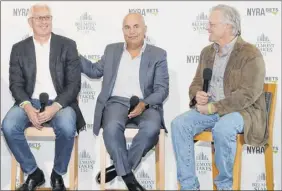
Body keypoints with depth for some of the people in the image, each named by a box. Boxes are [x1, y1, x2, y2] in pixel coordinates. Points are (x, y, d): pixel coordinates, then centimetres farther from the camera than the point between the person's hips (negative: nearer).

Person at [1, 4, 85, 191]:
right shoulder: (19, 48, 7)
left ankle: (58, 174, -6)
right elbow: (16, 84, 3)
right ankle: (34, 172, -5)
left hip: (60, 102, -2)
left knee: (66, 127, -34)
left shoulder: (67, 45, 1)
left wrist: (54, 107, -20)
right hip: (30, 102, 2)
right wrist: (27, 107, -19)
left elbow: (74, 84, -4)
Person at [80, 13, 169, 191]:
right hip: (117, 102, 1)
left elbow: (162, 89, 0)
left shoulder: (158, 54, 6)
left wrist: (144, 104, -19)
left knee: (151, 128, -34)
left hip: (145, 105, -1)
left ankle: (119, 168, -15)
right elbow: (95, 71, 26)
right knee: (112, 128, -33)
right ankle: (128, 176, -18)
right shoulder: (112, 50, 16)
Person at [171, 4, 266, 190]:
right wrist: (198, 94, -8)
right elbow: (196, 82, 18)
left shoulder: (251, 54, -11)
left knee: (222, 129, -38)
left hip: (242, 110, -6)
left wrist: (214, 107, -21)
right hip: (210, 108, 6)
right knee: (179, 124, -20)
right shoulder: (207, 51, 11)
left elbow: (248, 94, -19)